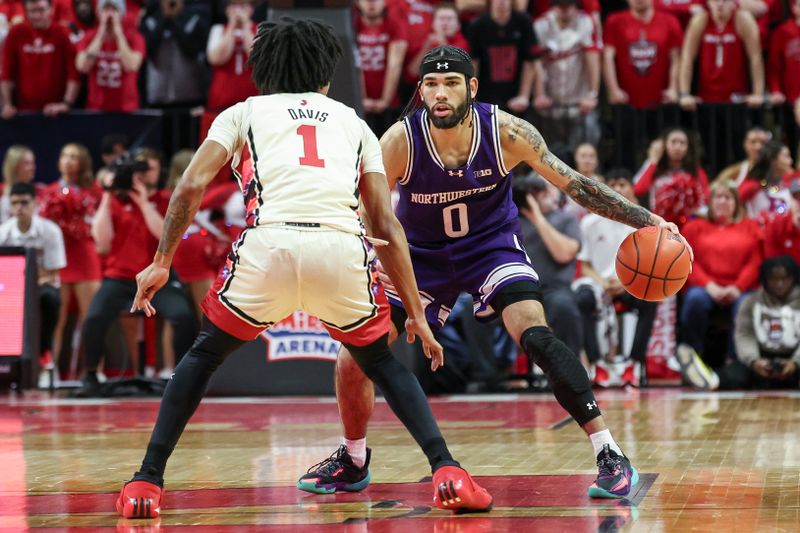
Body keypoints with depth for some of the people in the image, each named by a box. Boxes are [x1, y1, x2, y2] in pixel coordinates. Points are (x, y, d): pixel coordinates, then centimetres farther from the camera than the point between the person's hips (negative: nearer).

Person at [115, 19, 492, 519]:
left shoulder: (244, 112, 27)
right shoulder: (353, 122, 30)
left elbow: (191, 186, 10)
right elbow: (387, 226, 23)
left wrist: (162, 263, 18)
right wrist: (417, 314, 25)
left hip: (269, 242, -1)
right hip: (342, 248, 1)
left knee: (204, 355, 24)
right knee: (382, 361, 25)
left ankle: (147, 482, 17)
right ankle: (448, 471, 7)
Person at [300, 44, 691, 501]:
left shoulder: (507, 132, -22)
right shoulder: (400, 142, -24)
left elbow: (574, 184, -12)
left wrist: (644, 219, -16)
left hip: (493, 245, -2)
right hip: (422, 255, 2)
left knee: (535, 336, -27)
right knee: (353, 357, -3)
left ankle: (611, 455, -21)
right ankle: (353, 463, 24)